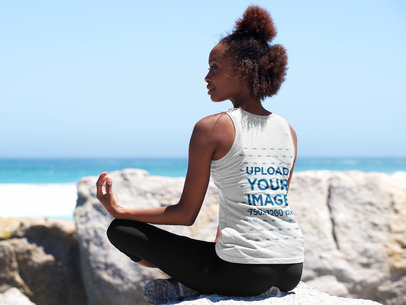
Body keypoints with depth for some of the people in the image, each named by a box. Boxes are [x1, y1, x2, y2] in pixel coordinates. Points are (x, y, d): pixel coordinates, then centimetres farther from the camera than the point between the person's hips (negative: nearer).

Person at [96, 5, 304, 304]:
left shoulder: (211, 128, -6)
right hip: (291, 272, 7)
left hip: (243, 272, -6)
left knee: (120, 231, 4)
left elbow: (186, 214, -4)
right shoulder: (289, 132, 11)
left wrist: (119, 210, 8)